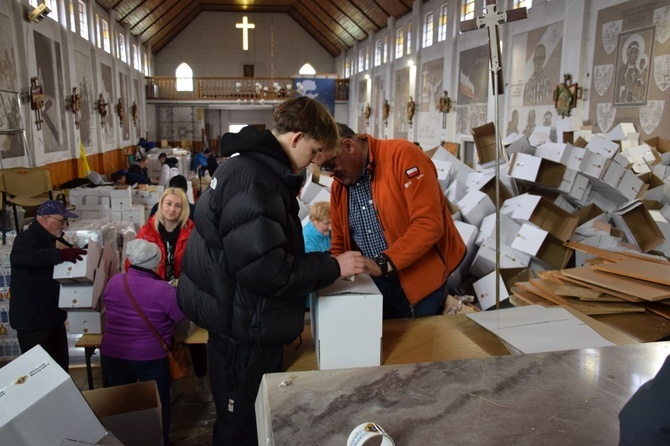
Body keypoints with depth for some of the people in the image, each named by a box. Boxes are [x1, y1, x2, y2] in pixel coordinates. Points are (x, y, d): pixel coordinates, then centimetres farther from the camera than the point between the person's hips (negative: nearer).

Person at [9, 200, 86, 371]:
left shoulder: (47, 240, 15)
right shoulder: (27, 238, -15)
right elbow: (18, 257, -39)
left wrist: (72, 255, 14)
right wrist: (60, 254, -45)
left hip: (52, 316, 9)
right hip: (32, 319, -9)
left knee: (61, 365, 15)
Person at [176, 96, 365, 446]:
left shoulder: (255, 168, 9)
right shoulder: (253, 180, -25)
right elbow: (266, 268, -30)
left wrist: (323, 262, 8)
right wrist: (332, 267, -20)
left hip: (247, 321, 10)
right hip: (244, 328, -10)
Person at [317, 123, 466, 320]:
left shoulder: (402, 154, -17)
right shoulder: (338, 185, 3)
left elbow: (429, 225, -24)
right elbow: (340, 244, 12)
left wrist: (384, 264, -27)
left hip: (420, 281, -5)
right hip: (372, 283, 6)